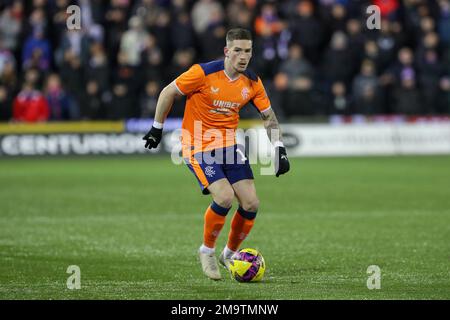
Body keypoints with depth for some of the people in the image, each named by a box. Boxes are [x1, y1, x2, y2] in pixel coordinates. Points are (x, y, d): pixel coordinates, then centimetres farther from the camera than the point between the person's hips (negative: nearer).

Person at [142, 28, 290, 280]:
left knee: (251, 204, -4)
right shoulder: (204, 73, -17)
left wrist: (279, 149, -3)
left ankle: (230, 254, 20)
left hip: (229, 145, 6)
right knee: (225, 197, -23)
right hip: (198, 147, -6)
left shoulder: (252, 82, -2)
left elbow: (269, 116, 9)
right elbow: (168, 93, -6)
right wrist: (157, 128, 0)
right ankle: (207, 251, 1)